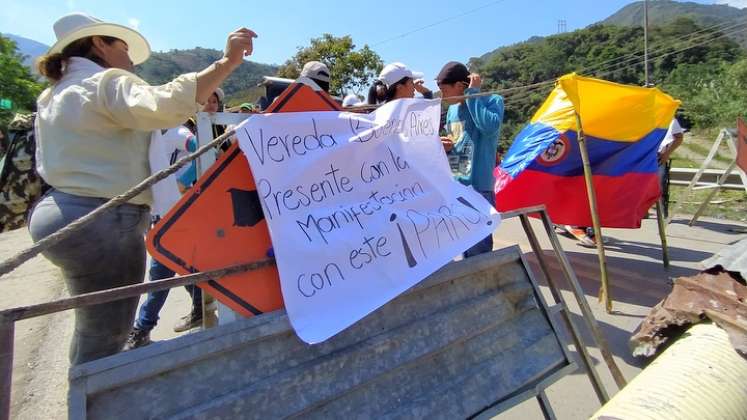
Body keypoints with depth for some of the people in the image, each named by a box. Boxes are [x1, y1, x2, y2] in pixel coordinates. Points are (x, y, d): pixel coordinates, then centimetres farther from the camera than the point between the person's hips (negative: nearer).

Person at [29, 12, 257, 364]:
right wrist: (227, 61, -34)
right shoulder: (108, 81, -10)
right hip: (104, 222, -10)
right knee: (105, 337, -1)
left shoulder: (54, 96, 20)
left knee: (92, 328, 23)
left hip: (61, 213, 10)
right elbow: (165, 104, -31)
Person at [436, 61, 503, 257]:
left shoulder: (492, 101, -3)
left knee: (478, 251, -3)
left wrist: (473, 93, -14)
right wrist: (445, 146, 0)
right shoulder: (452, 110, 15)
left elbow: (489, 128, -24)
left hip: (478, 187, -6)